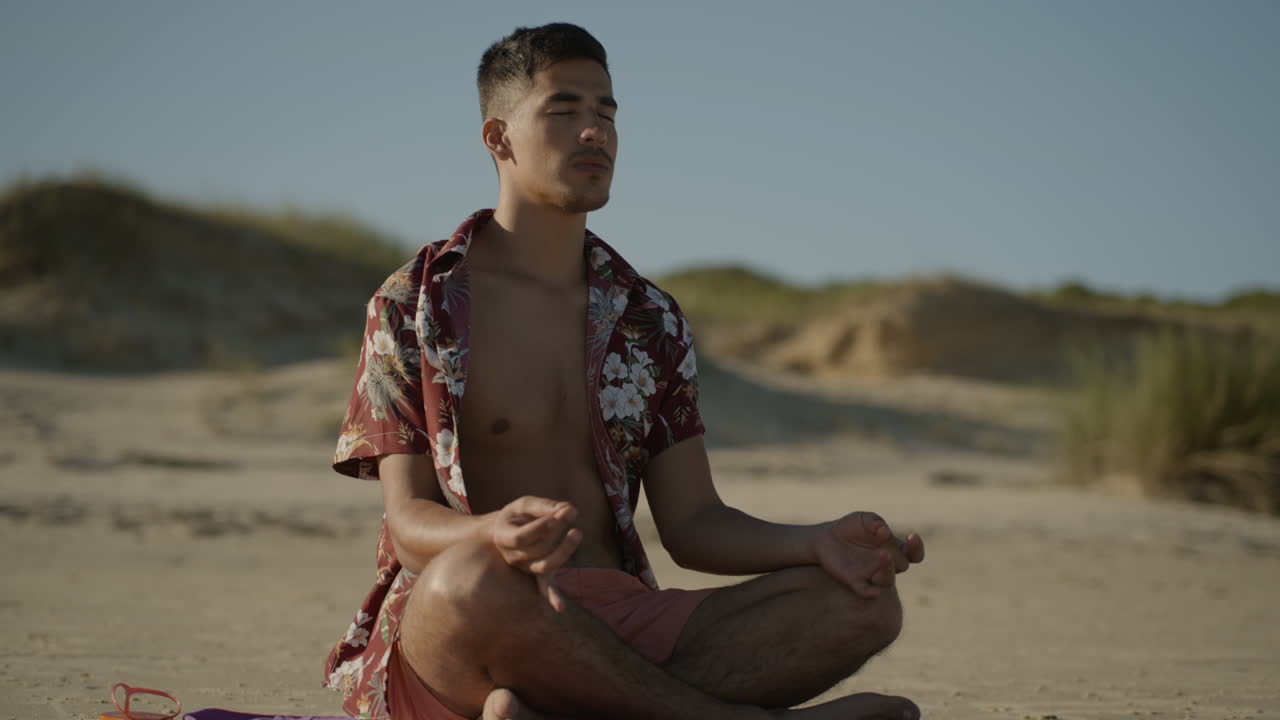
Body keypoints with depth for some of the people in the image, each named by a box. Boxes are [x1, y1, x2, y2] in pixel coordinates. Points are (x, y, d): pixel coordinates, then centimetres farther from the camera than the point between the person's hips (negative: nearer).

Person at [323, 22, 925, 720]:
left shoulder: (652, 320, 17)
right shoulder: (411, 306, 2)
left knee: (864, 603, -17)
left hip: (619, 628, 5)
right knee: (476, 580, -42)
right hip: (444, 636, -5)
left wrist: (818, 541, -9)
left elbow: (691, 524, 13)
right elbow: (410, 522, -5)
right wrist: (497, 536, -31)